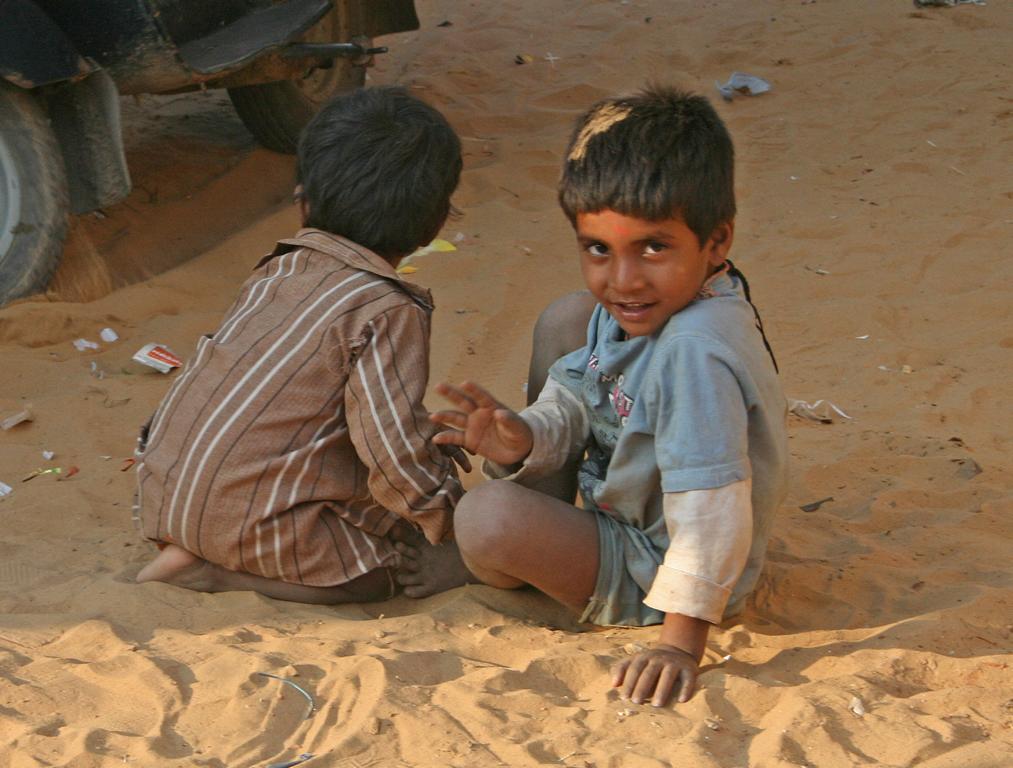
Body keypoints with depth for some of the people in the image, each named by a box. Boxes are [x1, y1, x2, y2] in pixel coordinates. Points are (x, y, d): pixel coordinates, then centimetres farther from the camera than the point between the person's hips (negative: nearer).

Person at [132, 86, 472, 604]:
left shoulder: (275, 272, 13)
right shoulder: (388, 311, -11)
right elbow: (392, 443, -17)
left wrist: (432, 441, 26)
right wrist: (444, 514, 1)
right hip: (251, 518, -8)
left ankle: (186, 551, 2)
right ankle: (217, 574, -10)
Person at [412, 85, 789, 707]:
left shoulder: (695, 355, -37)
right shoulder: (626, 306, -8)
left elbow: (713, 511, -39)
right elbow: (574, 400, 0)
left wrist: (681, 644, -38)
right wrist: (528, 438, -22)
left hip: (652, 572, -10)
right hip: (620, 502, 10)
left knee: (487, 520, -31)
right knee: (567, 320, 12)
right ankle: (548, 515, 21)